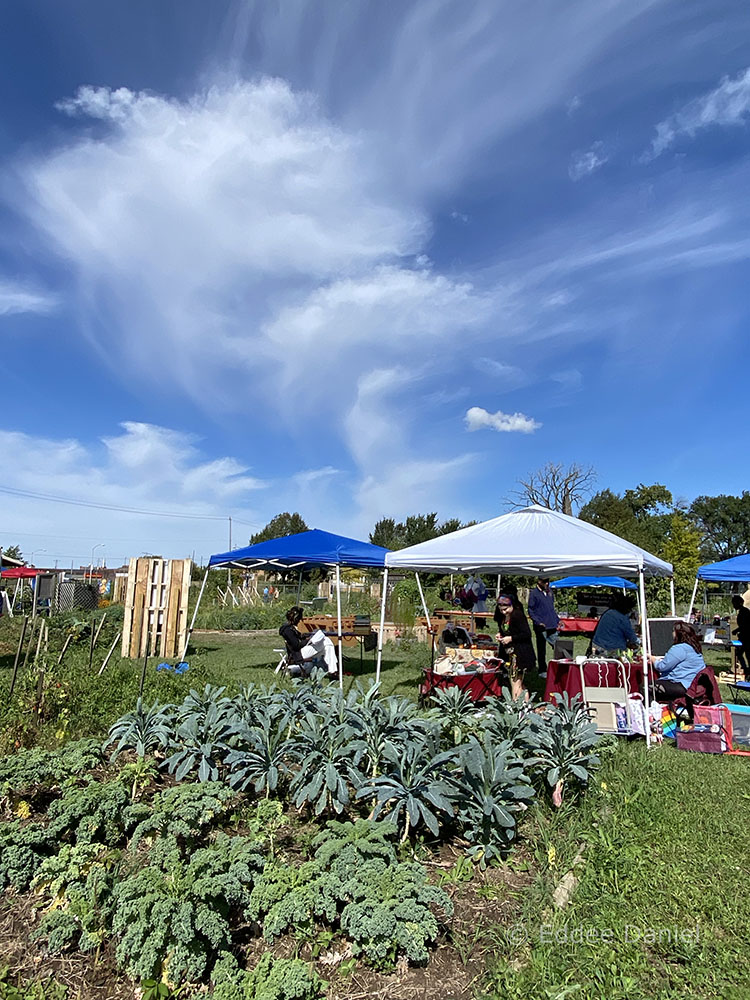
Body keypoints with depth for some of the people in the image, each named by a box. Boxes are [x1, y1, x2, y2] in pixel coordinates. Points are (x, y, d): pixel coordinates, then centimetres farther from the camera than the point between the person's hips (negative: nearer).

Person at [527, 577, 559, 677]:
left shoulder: (550, 592, 13)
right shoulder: (534, 593, -5)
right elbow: (531, 611, -5)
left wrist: (557, 620, 13)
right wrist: (538, 622, -15)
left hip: (552, 625, 5)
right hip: (541, 626, -5)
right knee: (541, 649, 4)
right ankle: (542, 671, 14)